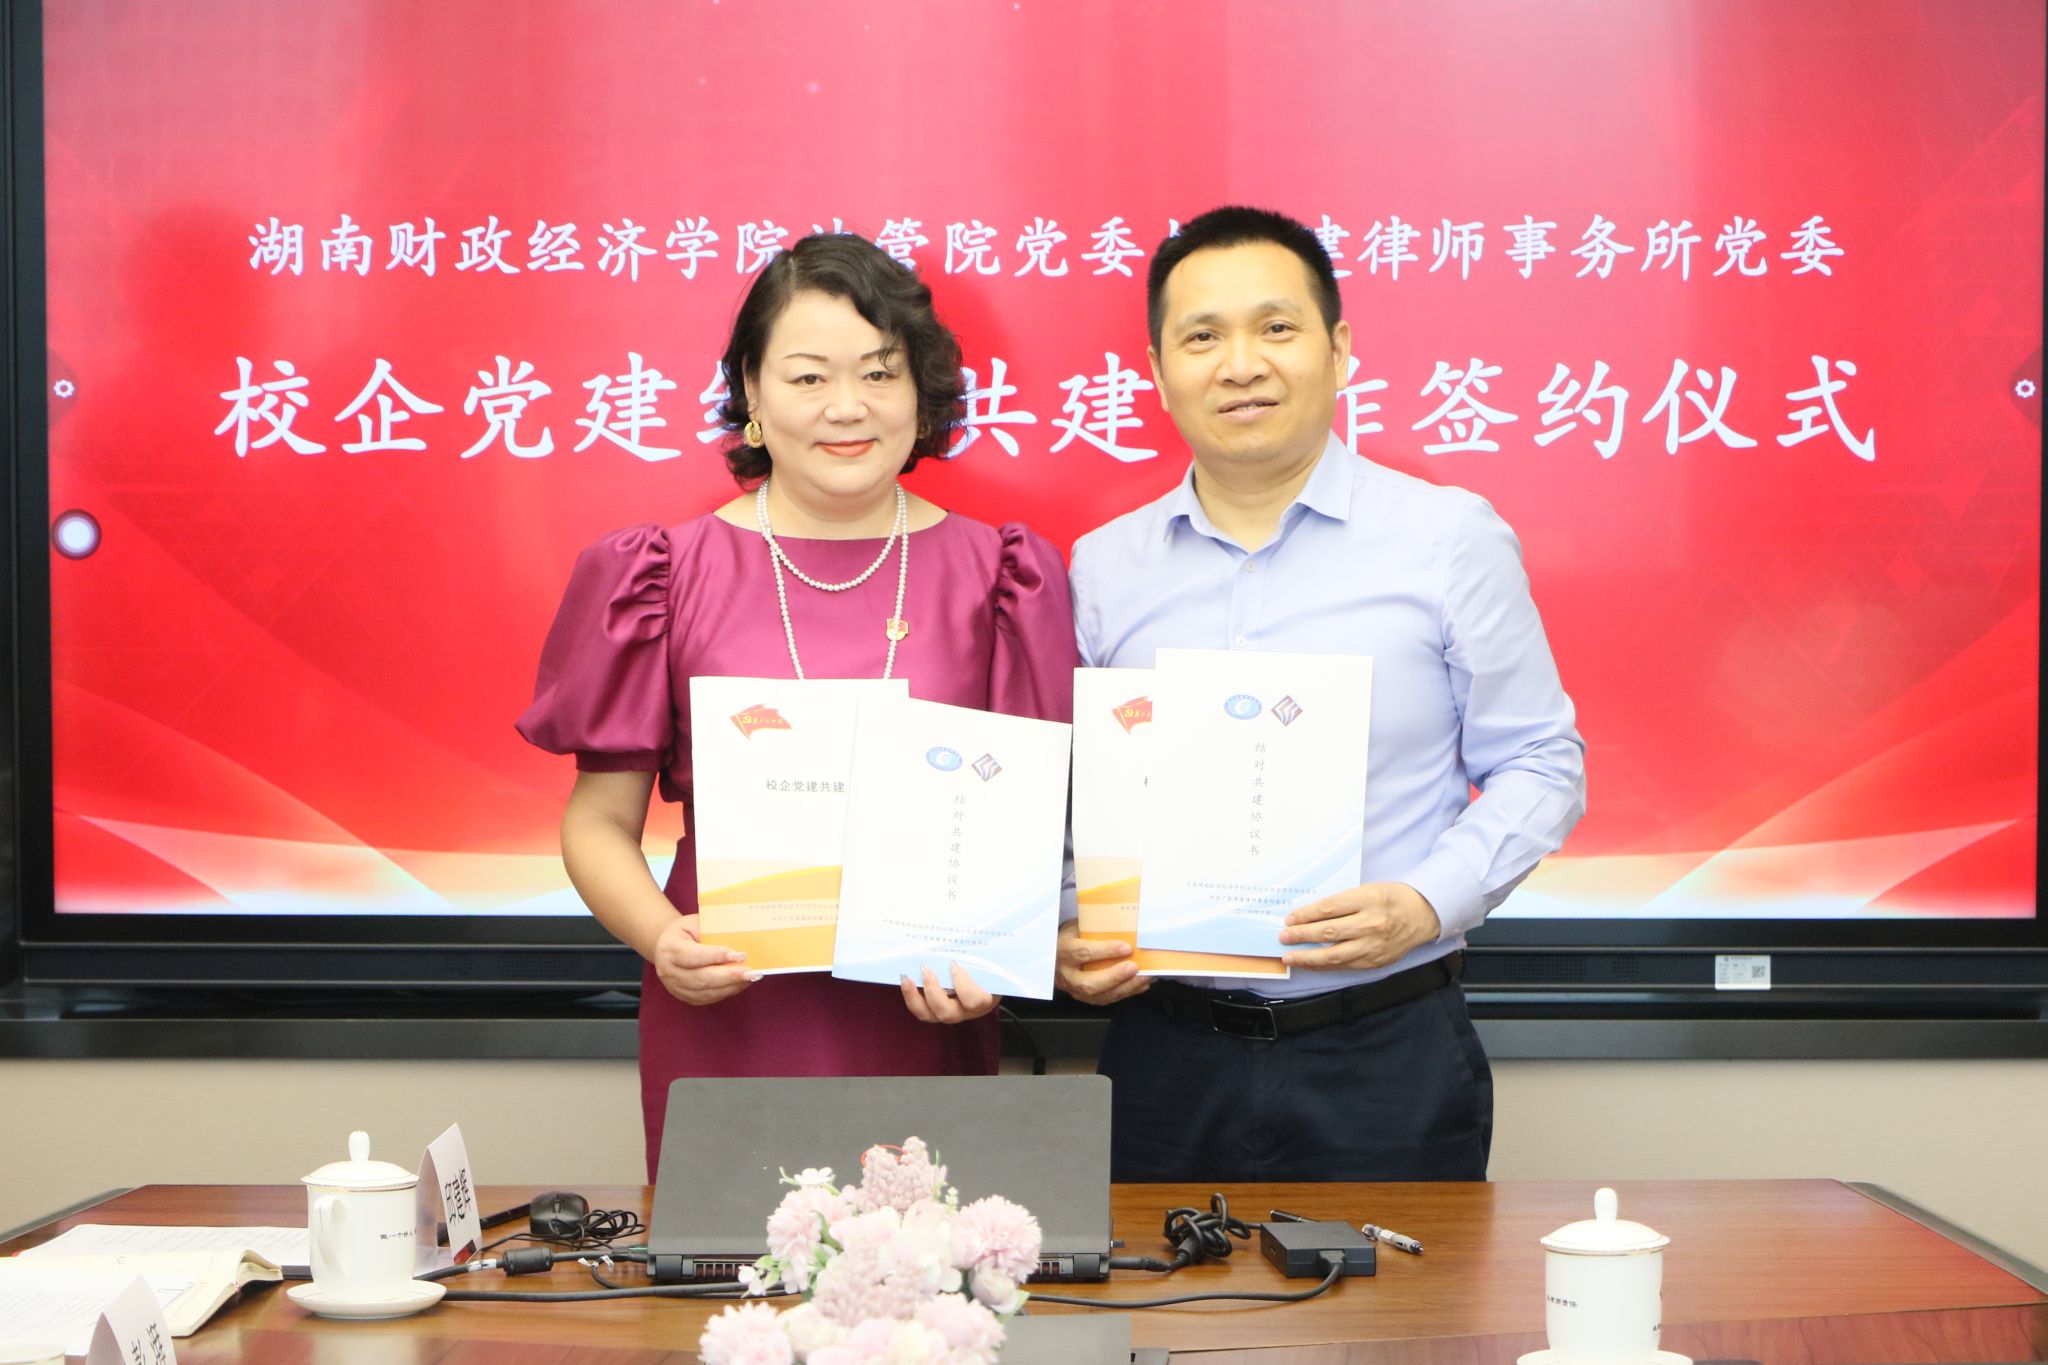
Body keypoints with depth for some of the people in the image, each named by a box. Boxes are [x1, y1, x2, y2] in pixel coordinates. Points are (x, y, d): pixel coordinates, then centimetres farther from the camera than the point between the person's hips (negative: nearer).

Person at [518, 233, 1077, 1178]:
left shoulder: (992, 576, 6)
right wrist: (661, 935, -13)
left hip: (922, 1035, 1)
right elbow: (599, 820, 6)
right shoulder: (670, 575, 3)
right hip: (723, 1033, 0)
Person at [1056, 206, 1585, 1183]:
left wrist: (1429, 903, -14)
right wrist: (1067, 932, -5)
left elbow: (1540, 762, 1)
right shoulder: (1104, 569, 6)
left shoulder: (1450, 537, -2)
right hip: (1166, 1050, 2)